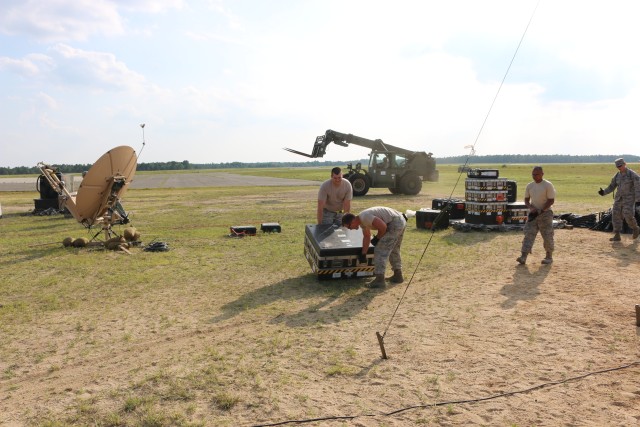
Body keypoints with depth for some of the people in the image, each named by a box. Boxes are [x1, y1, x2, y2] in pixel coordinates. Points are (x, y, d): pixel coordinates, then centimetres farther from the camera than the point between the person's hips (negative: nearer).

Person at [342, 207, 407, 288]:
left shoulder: (364, 217, -19)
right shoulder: (362, 221, 13)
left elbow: (383, 226, -24)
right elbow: (366, 237, 24)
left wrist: (377, 238, -6)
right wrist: (363, 254, 27)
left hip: (395, 223, -11)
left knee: (381, 250, -8)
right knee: (394, 250, 24)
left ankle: (379, 280, -7)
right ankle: (398, 275, 34)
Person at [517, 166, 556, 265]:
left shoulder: (548, 185, -9)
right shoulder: (529, 186, 6)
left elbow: (551, 201, -11)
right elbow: (526, 200, 10)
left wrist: (540, 210, -18)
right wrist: (531, 208, -9)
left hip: (545, 213, -4)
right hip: (533, 214, 4)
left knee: (547, 236, 3)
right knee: (528, 234, -5)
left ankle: (549, 256, 19)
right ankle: (523, 256, -11)